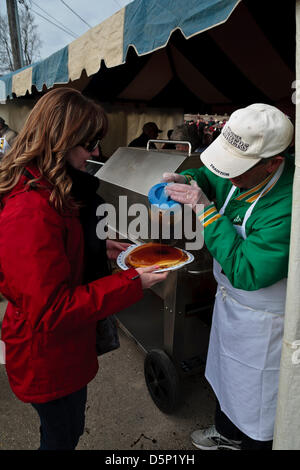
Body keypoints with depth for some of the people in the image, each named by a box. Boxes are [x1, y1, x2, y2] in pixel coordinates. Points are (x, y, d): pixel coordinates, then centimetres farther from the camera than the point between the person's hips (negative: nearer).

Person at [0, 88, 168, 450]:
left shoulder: (49, 190, 1)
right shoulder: (31, 211, -32)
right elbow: (50, 311, -30)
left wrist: (99, 248, -1)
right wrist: (133, 283, -28)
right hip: (47, 359, -9)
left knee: (68, 428, 30)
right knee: (62, 437, 19)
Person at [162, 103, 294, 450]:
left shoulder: (287, 207, -36)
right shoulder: (247, 170, -12)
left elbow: (246, 272, -36)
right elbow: (212, 178, 8)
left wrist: (204, 209, -35)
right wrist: (187, 180, -15)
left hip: (261, 320, -8)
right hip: (229, 298, 9)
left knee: (255, 399, 17)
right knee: (225, 374, 31)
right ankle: (228, 433, 60)